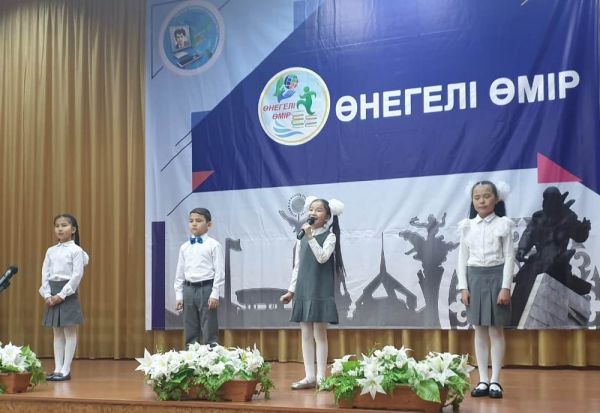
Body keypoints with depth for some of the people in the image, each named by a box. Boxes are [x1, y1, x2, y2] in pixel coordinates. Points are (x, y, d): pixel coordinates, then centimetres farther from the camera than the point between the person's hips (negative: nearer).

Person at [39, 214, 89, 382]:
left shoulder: (76, 250, -6)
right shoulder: (51, 251, 11)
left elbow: (77, 275, -13)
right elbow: (45, 274, 7)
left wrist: (62, 294, -17)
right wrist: (47, 294, -7)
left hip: (68, 293, -6)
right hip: (53, 293, 6)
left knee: (70, 332, -2)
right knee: (57, 332, 8)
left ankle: (66, 370, 1)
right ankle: (58, 368, 11)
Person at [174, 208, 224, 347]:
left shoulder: (213, 245, -3)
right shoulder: (184, 247, 11)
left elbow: (219, 271, -7)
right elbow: (179, 273, 14)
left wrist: (215, 294, -13)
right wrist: (179, 295, 9)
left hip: (206, 288, -5)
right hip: (189, 289, 5)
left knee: (209, 331, -2)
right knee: (190, 332, 10)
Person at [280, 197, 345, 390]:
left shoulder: (329, 236, -4)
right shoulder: (301, 238, 11)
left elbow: (322, 258, -21)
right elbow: (297, 267, 14)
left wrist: (311, 236, -25)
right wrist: (291, 290, 12)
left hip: (321, 291, -5)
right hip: (303, 291, 5)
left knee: (319, 333, -3)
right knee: (306, 334, 6)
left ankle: (321, 377, 2)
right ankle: (309, 377, 11)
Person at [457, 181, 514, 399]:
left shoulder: (503, 224, -2)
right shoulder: (467, 226, 6)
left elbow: (509, 257, -5)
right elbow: (462, 258, 7)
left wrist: (506, 287, -12)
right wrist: (463, 287, -1)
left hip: (496, 277, -3)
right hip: (475, 278, 3)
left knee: (496, 331, 0)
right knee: (480, 331, 6)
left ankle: (495, 381, 6)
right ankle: (483, 380, 11)